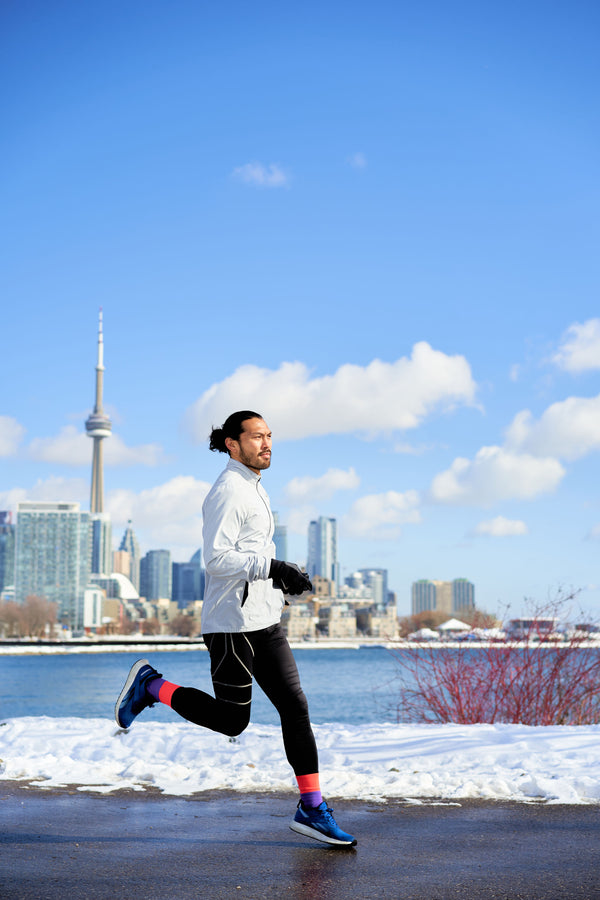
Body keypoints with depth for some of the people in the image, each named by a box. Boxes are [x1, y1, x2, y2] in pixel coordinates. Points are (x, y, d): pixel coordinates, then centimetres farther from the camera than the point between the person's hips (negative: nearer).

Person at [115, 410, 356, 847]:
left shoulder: (255, 490, 18)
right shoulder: (227, 491, -13)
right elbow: (217, 559, -21)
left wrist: (283, 579, 15)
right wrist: (274, 567, -24)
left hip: (265, 621, 9)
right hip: (233, 621, -9)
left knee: (295, 707, 3)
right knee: (231, 720, -1)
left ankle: (312, 808, 7)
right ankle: (150, 685, 16)